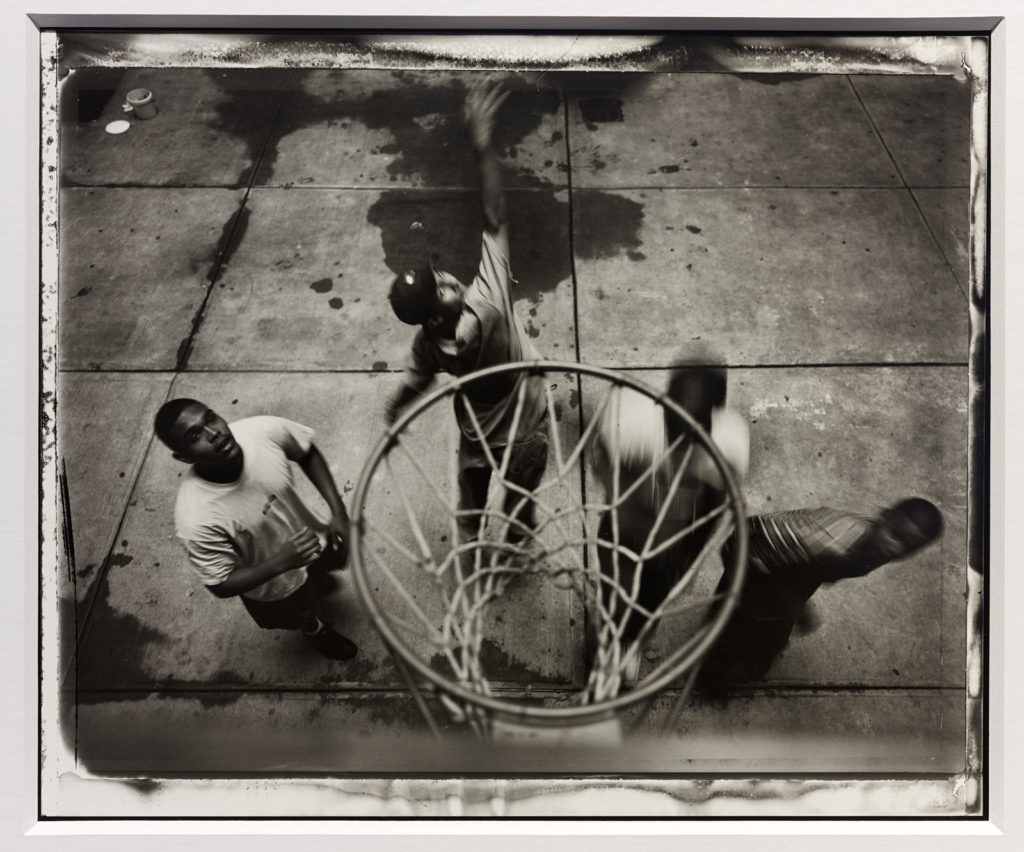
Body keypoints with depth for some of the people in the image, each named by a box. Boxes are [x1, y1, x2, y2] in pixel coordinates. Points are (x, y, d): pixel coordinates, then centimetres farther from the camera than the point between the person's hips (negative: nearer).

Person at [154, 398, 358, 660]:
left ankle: (317, 580, 72)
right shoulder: (197, 520, -41)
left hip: (313, 538, 3)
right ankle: (314, 629, 67)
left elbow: (307, 453, -10)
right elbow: (221, 585, -25)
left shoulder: (265, 430, -33)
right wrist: (282, 562, -38)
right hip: (275, 587, -3)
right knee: (304, 615, 30)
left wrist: (338, 511, -17)